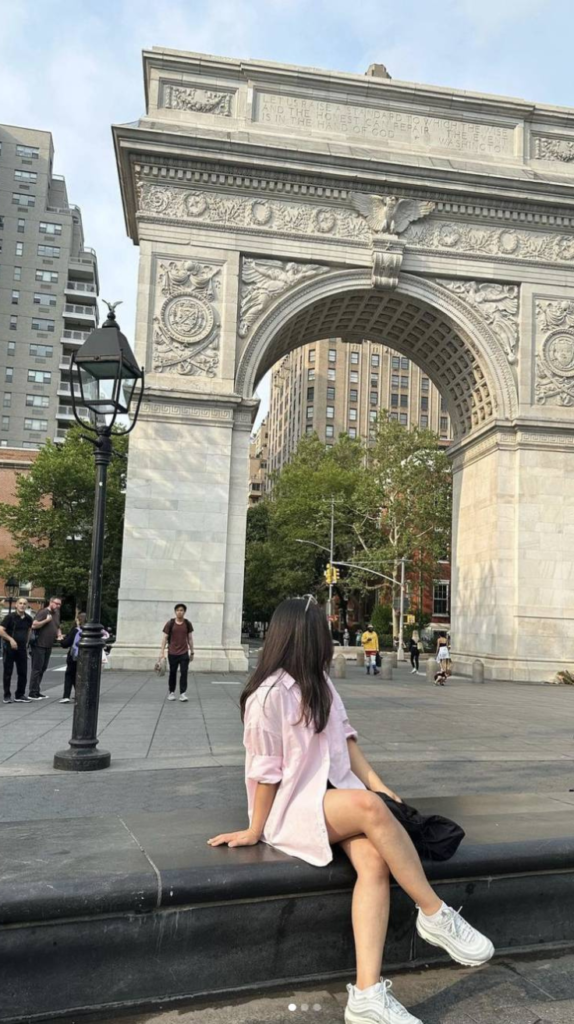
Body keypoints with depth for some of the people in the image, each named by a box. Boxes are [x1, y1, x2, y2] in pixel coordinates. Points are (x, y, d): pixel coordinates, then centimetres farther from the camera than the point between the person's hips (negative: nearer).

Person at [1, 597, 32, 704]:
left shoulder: (28, 619, 5)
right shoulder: (10, 616, -9)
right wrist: (11, 639, -22)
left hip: (22, 648, 4)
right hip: (9, 648, -4)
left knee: (23, 673, 5)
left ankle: (20, 695, 15)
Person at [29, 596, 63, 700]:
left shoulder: (57, 614, 13)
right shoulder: (43, 612, -12)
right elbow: (34, 625, -21)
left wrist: (59, 635, 6)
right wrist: (46, 620, -22)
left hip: (48, 646, 8)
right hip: (39, 645, -8)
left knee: (42, 669, 12)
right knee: (37, 669, -4)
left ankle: (36, 692, 19)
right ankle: (33, 693, 1)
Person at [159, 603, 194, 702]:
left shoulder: (187, 623, 2)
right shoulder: (170, 623, -4)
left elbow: (190, 638, 9)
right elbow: (165, 638, -2)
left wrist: (192, 652, 9)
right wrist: (162, 652, -7)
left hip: (184, 653, 1)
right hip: (172, 653, -1)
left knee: (184, 673, -5)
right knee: (172, 673, 9)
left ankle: (182, 694, -2)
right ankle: (171, 692, 23)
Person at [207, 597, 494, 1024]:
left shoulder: (320, 684, 10)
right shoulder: (268, 695, -15)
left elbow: (344, 735, 12)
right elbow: (266, 772, -12)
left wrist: (375, 781, 1)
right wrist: (255, 830, -6)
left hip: (336, 794, 7)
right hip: (292, 808, -7)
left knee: (375, 860, -24)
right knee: (370, 808, -32)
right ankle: (436, 915, -16)